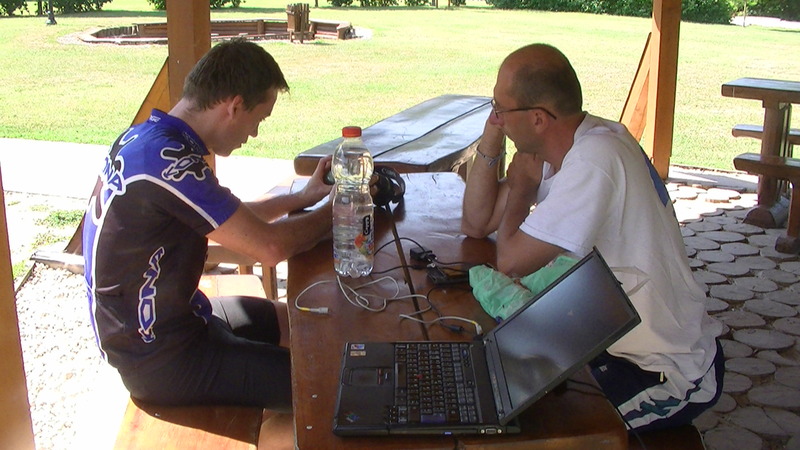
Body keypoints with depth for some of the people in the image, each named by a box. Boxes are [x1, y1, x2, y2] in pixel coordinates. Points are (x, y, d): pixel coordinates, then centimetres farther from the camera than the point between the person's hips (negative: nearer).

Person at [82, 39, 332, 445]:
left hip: (161, 318, 10)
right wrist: (339, 210, -11)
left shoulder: (148, 136, 1)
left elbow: (230, 220, 15)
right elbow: (271, 246, -28)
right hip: (160, 359, -10)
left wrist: (303, 197, 11)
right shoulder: (168, 163, -30)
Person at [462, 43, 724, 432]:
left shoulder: (593, 160, -29)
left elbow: (511, 261, -26)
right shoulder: (553, 149, 0)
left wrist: (522, 184, -9)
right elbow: (475, 225, 6)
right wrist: (490, 143, -6)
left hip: (671, 375, -8)